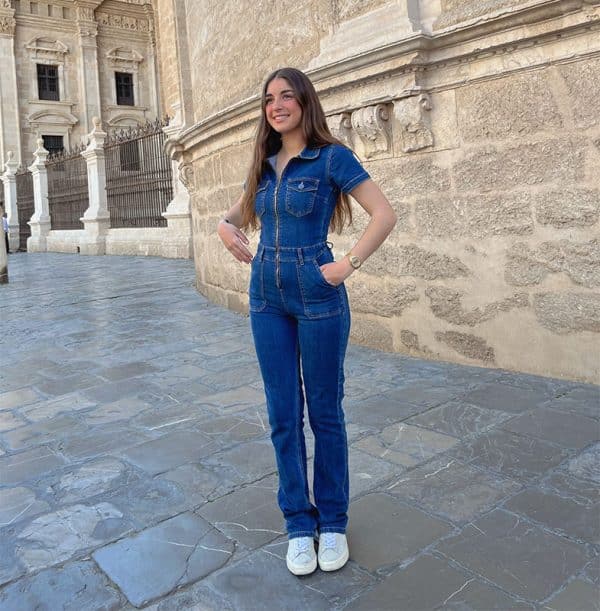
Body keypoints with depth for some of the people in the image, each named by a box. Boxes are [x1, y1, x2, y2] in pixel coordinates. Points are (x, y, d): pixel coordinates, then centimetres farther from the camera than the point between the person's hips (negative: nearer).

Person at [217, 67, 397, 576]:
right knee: (283, 413, 8)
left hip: (317, 294, -5)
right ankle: (299, 523, 23)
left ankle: (332, 522, 24)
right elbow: (241, 211, 28)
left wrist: (349, 264, -16)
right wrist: (226, 226, 6)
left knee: (324, 411, 6)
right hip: (267, 295, 5)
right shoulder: (264, 163, 12)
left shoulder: (332, 156, -5)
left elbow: (385, 215, -11)